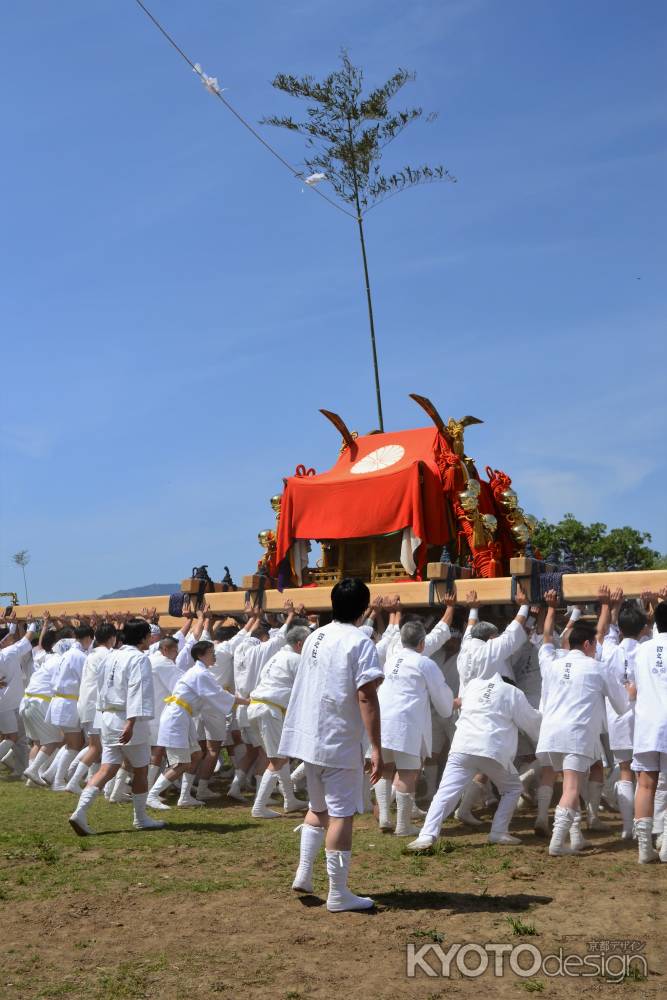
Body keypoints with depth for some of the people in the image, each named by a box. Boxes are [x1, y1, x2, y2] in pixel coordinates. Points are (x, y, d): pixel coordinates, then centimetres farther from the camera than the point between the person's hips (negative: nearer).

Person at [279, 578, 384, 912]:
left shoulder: (315, 637, 10)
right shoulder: (360, 643, -14)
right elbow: (366, 698, -20)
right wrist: (376, 748, -19)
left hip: (309, 738, 7)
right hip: (339, 741, -7)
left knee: (318, 807, 21)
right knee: (341, 814, -1)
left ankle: (304, 874, 21)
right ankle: (338, 893, 3)